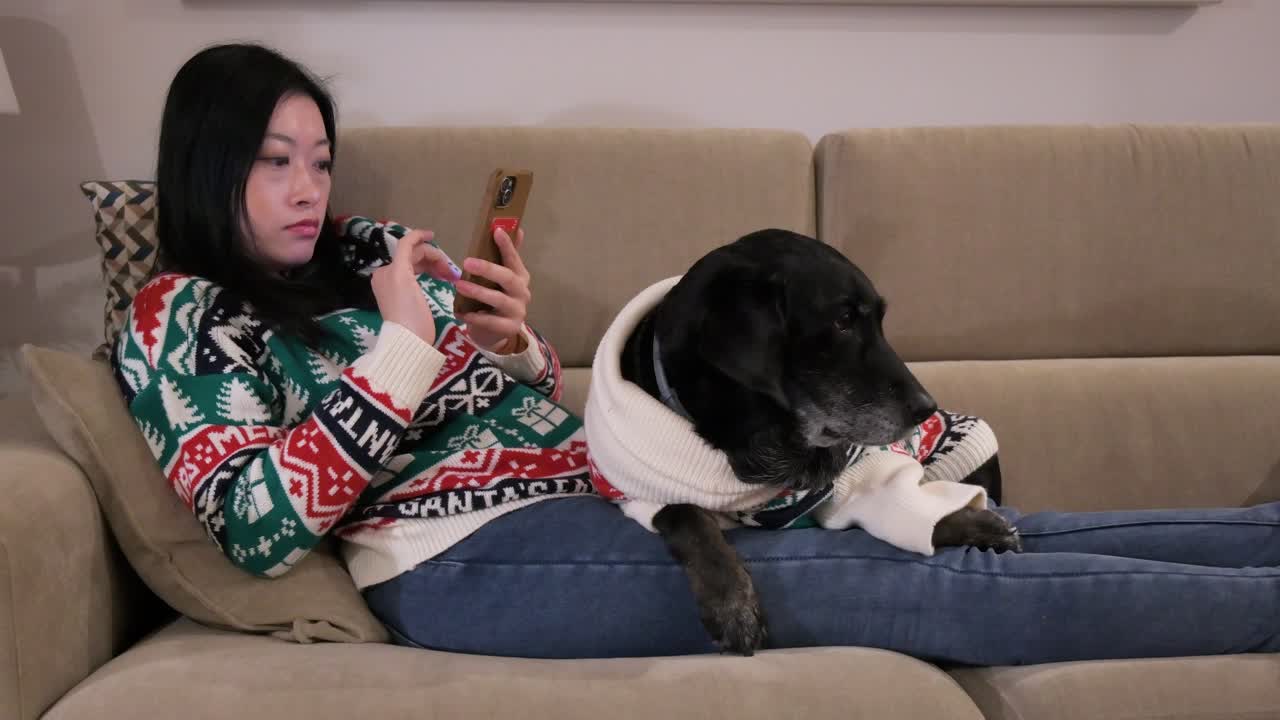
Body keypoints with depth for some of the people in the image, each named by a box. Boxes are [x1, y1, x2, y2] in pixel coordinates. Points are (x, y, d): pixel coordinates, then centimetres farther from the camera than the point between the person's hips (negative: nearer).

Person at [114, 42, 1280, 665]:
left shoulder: (366, 250, 20)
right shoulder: (178, 318, 3)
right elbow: (261, 529, -11)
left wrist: (516, 344, -2)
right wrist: (403, 347, -13)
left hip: (599, 489, 7)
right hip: (473, 559, -7)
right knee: (927, 588, -19)